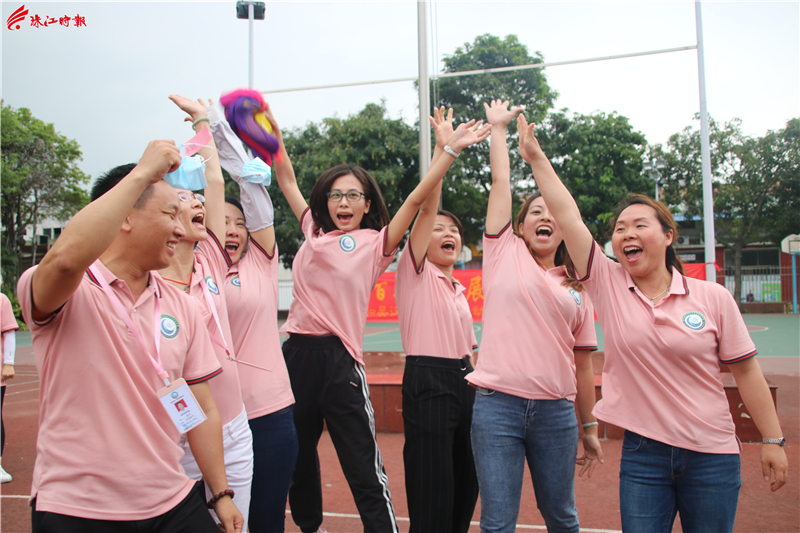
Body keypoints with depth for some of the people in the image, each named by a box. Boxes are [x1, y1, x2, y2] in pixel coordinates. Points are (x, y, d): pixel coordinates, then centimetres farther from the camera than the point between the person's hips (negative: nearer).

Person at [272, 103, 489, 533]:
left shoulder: (376, 243, 3)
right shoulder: (314, 233, 13)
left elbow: (416, 197, -3)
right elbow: (287, 182, 20)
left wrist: (452, 149, -7)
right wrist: (273, 130, 19)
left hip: (339, 358, -4)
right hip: (297, 352, 5)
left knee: (364, 471, -3)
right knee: (297, 456, 19)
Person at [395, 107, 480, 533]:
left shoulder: (459, 289, 18)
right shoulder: (415, 273, -3)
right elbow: (426, 206, -14)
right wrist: (442, 147, -17)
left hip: (463, 380, 7)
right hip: (427, 381, -7)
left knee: (465, 485, 13)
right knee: (432, 491, -5)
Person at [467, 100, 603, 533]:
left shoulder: (577, 287, 11)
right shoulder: (504, 253, 6)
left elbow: (583, 365, 14)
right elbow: (500, 182, 4)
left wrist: (589, 428, 16)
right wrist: (497, 127, 12)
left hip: (556, 411, 3)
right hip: (497, 405, -2)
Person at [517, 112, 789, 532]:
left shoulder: (713, 297, -4)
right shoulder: (608, 286, -4)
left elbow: (745, 370, 2)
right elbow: (569, 217, -9)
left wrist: (773, 440, 3)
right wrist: (536, 158, -11)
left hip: (712, 455, 0)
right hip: (642, 453, 0)